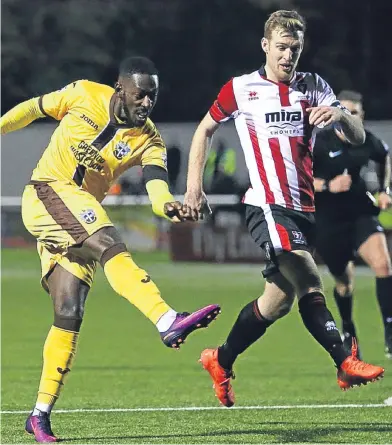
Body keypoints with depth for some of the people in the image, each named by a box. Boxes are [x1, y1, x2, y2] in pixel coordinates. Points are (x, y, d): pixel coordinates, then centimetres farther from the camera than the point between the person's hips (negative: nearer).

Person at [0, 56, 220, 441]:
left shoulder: (148, 141, 0)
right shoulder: (83, 95, -5)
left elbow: (156, 184, -17)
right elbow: (35, 107, 11)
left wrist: (168, 206, -38)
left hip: (79, 217, 5)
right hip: (46, 193, -5)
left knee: (69, 314, -5)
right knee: (110, 245, -30)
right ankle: (168, 322, -48)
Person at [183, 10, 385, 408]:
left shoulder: (313, 88, 10)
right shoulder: (241, 89, 2)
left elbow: (358, 137, 4)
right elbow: (205, 129, 16)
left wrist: (340, 114, -19)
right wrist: (193, 184, 7)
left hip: (303, 207, 6)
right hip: (267, 205, -5)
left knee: (280, 296, 5)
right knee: (310, 286, -21)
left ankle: (222, 362, 16)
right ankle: (346, 363, -19)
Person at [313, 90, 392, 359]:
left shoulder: (369, 142, -4)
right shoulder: (319, 143, -13)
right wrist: (328, 186, -24)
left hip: (363, 215, 1)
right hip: (329, 223, -1)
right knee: (344, 282, 13)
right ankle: (348, 332, 43)